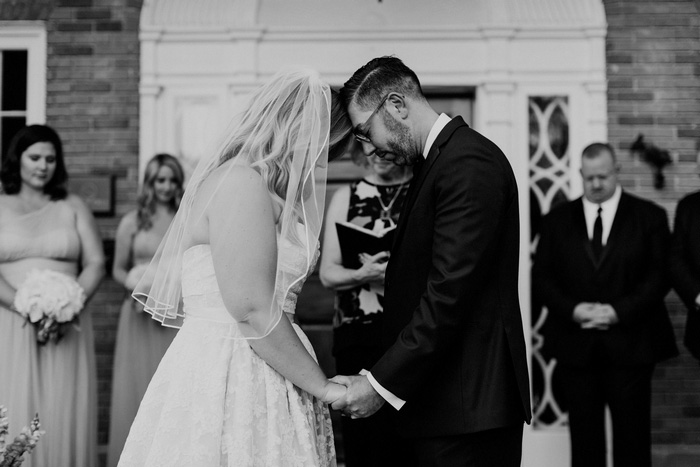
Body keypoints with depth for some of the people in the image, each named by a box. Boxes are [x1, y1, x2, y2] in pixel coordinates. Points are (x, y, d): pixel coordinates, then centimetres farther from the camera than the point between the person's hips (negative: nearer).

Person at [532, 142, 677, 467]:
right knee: (584, 440, 5)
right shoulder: (557, 220, 10)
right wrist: (572, 309, -10)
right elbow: (541, 278, 6)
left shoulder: (649, 217, 5)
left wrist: (619, 311, -13)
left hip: (630, 345, -1)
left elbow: (660, 276, -1)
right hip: (576, 346, 2)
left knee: (632, 438, 1)